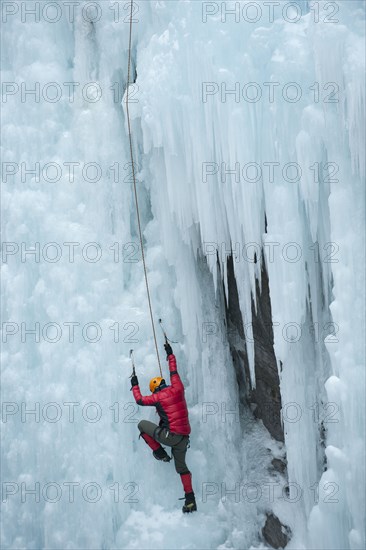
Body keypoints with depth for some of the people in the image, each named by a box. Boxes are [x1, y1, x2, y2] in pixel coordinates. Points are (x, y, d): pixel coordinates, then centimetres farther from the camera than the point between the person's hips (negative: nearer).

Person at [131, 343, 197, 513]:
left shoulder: (158, 397, -5)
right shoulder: (178, 389, 6)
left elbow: (140, 400, 7)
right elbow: (174, 371, 21)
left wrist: (135, 385, 22)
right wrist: (170, 354, 31)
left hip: (170, 436, -6)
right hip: (184, 438, 6)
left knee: (142, 424, 10)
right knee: (181, 466, 20)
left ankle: (160, 453, 11)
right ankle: (190, 500, 13)